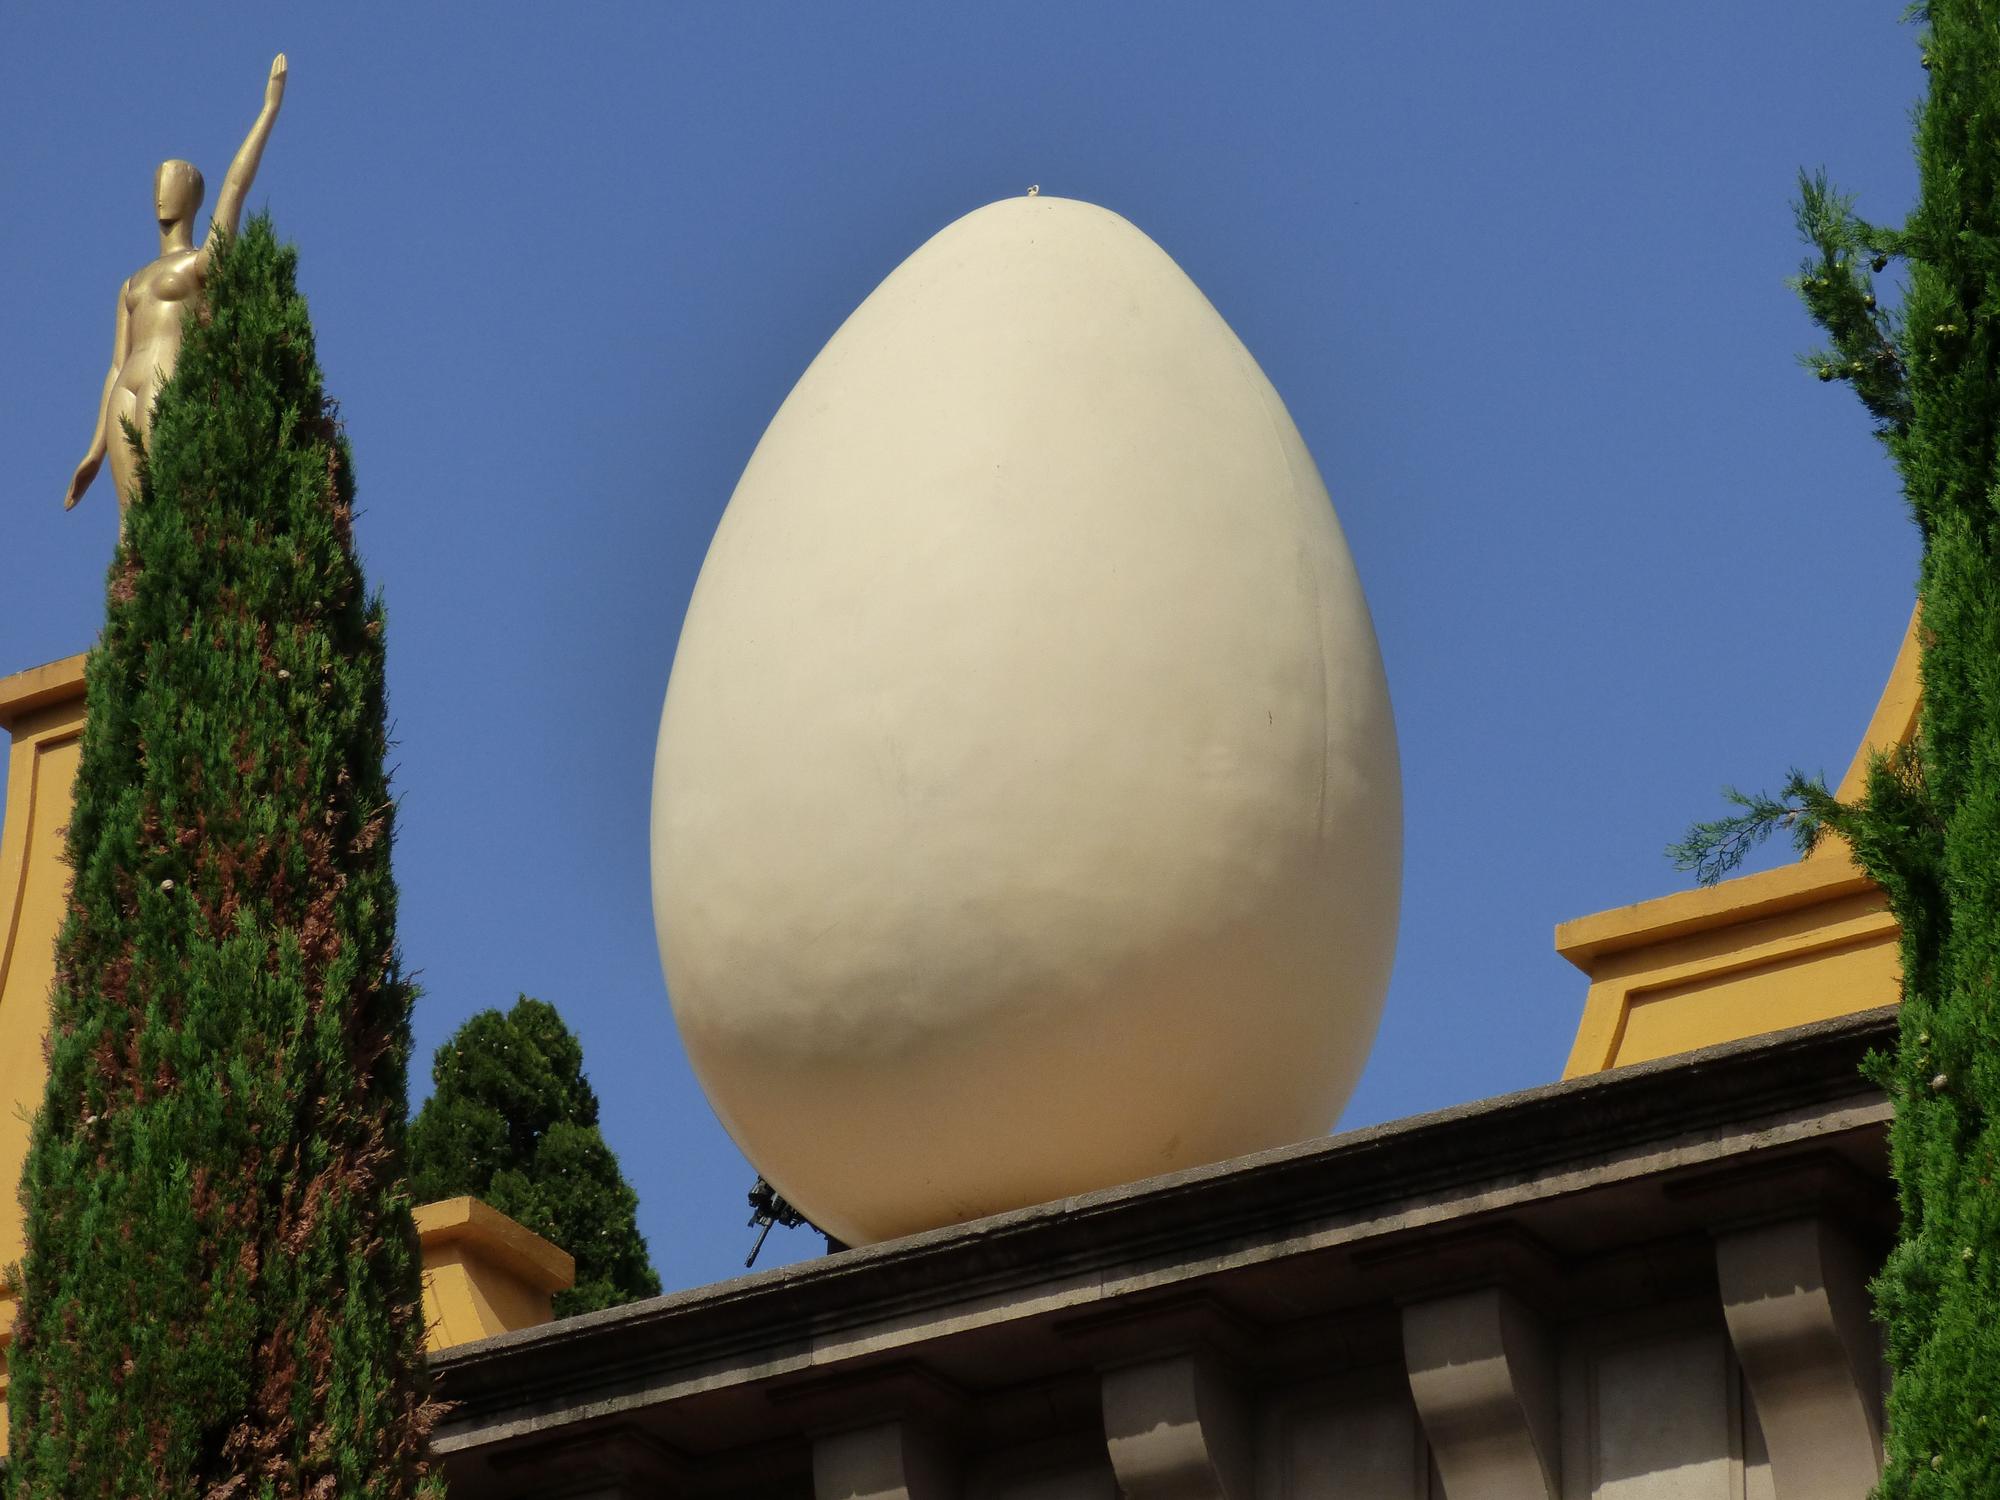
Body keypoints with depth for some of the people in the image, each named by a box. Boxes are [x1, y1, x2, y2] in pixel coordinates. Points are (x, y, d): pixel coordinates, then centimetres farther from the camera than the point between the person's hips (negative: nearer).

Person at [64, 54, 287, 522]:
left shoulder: (207, 260, 9)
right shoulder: (133, 285, 28)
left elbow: (236, 184, 1)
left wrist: (270, 106, 2)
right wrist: (96, 451, 17)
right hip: (127, 399, 7)